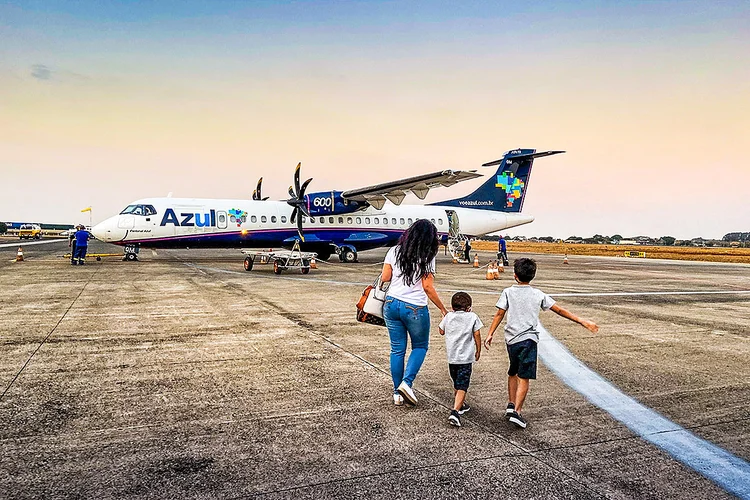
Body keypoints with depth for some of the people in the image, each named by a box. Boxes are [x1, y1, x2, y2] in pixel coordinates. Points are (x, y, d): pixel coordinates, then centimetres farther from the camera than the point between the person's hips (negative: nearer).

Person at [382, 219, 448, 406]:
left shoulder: (394, 251, 2)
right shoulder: (426, 257, -8)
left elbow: (384, 278, 1)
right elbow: (428, 287, -10)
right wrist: (443, 309, 0)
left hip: (391, 304, 4)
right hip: (415, 308, -4)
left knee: (397, 349, 12)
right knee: (420, 346, 17)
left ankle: (397, 393, 18)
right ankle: (406, 382, 0)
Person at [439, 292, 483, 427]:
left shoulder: (449, 316, 4)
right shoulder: (472, 317, -2)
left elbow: (441, 331, 16)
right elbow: (477, 335, -2)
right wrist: (478, 351, 10)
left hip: (451, 356, 4)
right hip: (466, 357, -4)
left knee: (457, 384, 23)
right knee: (462, 386, -6)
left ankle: (460, 405, 41)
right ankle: (455, 411, -21)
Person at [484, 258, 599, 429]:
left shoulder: (508, 292, 2)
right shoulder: (538, 294, 3)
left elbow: (499, 314, -3)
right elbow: (559, 310, 3)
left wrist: (490, 334, 0)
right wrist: (582, 321, 8)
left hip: (511, 339, 2)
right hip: (528, 339, -2)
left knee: (513, 373, 22)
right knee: (524, 377, -4)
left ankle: (511, 404, 23)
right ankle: (516, 411, -12)